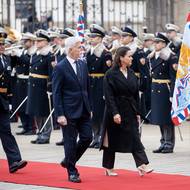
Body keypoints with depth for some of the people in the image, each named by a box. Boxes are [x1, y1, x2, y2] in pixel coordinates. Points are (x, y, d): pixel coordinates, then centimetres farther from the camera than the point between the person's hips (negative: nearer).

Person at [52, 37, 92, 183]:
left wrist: (89, 108, 12)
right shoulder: (60, 68, -10)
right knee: (71, 142, 1)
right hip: (69, 112, -6)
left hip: (84, 110, 6)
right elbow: (56, 93, -11)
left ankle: (69, 161, 25)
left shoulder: (83, 64, 9)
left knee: (87, 138, 4)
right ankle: (72, 172, 13)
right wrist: (60, 114, -15)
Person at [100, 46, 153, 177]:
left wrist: (137, 112, 9)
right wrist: (115, 113, -22)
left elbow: (136, 94, 12)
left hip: (130, 112, 5)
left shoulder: (132, 74, 8)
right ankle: (109, 168, 17)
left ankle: (142, 165, -13)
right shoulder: (111, 74, -10)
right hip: (116, 111, -5)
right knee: (112, 140, 5)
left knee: (135, 138, -5)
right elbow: (109, 96, -15)